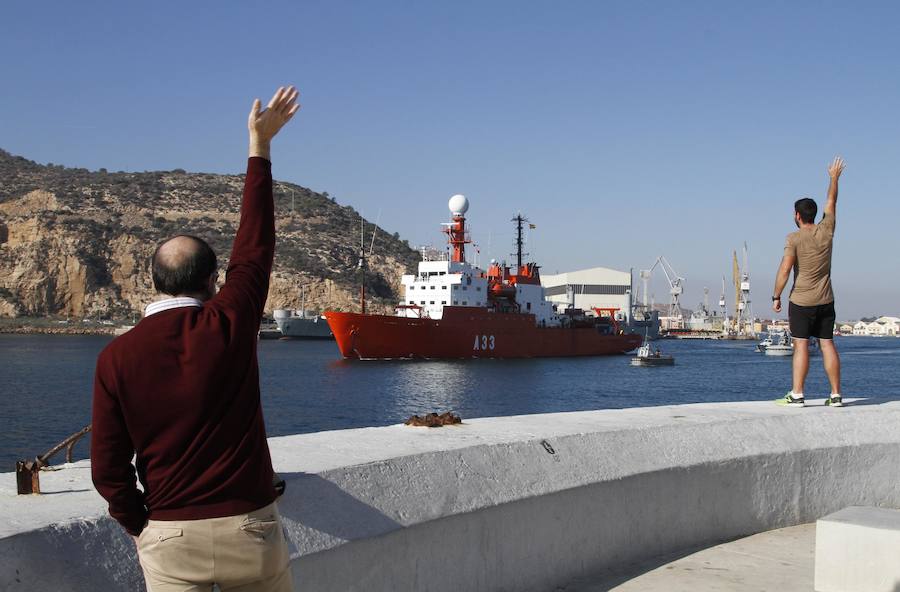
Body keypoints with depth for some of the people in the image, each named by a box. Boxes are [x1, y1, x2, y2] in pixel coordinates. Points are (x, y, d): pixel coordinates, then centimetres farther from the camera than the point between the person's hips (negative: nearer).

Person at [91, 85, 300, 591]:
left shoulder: (117, 358, -6)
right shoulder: (229, 326, -9)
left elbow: (108, 469, -5)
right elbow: (256, 245, 4)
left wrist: (141, 526, 13)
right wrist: (260, 146, 12)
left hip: (168, 536, 1)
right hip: (248, 528, 0)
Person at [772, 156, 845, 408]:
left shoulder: (794, 239, -11)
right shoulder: (826, 231, 2)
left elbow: (785, 269, -16)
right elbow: (831, 203, 18)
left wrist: (776, 297, -7)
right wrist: (834, 178, 30)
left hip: (801, 302, -5)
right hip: (826, 301, 5)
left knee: (801, 345, -5)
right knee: (827, 344, 6)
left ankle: (797, 394, -7)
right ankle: (836, 394, 7)